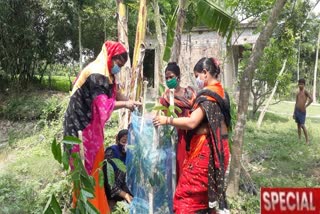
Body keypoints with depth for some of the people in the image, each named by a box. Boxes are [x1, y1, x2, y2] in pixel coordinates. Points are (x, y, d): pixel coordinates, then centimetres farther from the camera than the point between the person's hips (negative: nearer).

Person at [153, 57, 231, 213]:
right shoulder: (220, 92, 11)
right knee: (208, 190, 18)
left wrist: (166, 120, -14)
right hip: (217, 148, 9)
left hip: (205, 150, -9)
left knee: (187, 193, -4)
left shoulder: (208, 94, -15)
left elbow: (192, 122, -23)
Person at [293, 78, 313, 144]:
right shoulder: (297, 93, 12)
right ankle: (299, 139, 16)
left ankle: (307, 140, 0)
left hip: (302, 111, -6)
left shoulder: (305, 92, -7)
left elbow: (311, 100, -20)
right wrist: (294, 113, 14)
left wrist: (305, 106, -11)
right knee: (298, 125, 10)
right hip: (297, 111, 7)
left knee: (302, 125, -9)